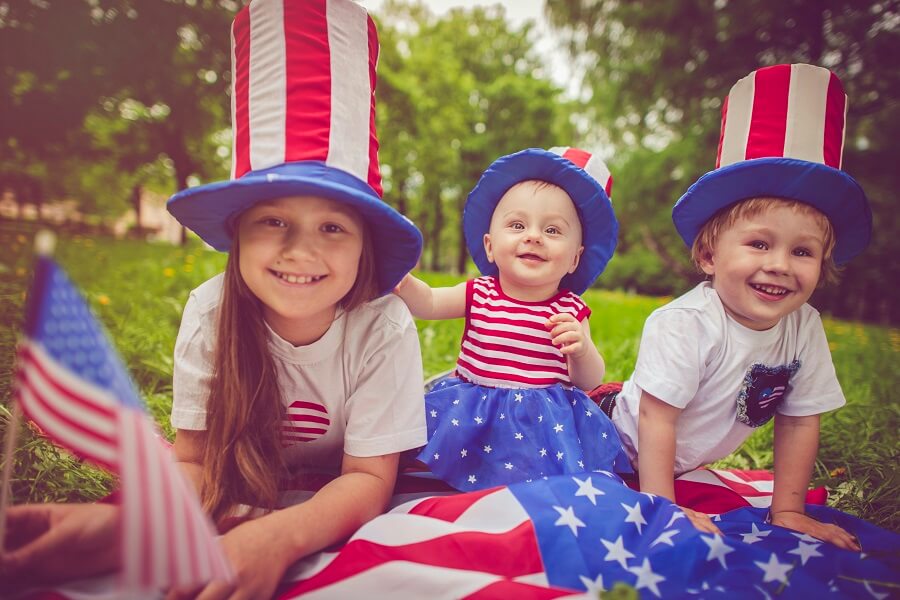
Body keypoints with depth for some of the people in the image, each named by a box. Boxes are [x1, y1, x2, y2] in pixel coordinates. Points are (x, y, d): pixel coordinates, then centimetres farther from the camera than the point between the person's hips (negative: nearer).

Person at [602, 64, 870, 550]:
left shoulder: (804, 328, -12)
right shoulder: (682, 325, -33)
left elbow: (799, 421, -3)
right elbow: (656, 420, -28)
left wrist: (787, 512, -1)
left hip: (685, 467, 6)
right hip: (621, 446, -6)